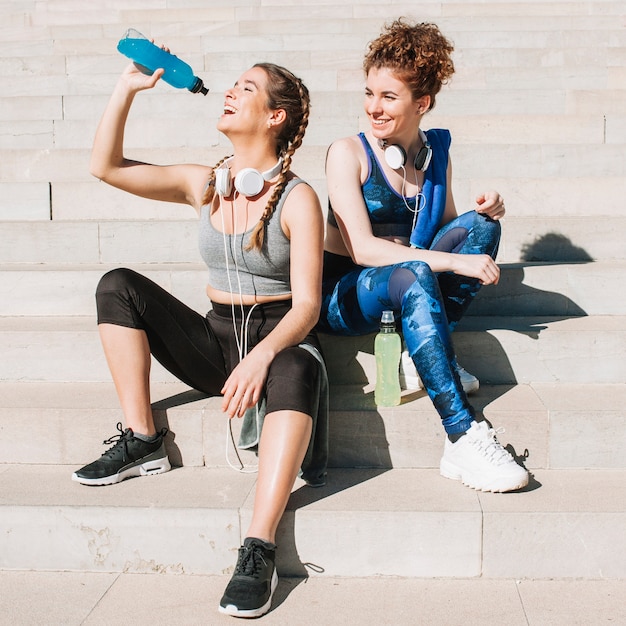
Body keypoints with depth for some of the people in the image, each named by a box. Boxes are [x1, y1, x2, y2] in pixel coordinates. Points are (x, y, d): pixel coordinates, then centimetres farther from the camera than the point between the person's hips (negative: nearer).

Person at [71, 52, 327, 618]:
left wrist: (262, 355, -33)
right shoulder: (204, 185, 8)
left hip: (280, 337, -5)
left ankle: (259, 552, -45)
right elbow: (106, 166, 6)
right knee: (117, 285, -9)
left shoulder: (297, 199, -8)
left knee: (294, 374, -41)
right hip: (216, 339, 5)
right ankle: (141, 441, -9)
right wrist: (129, 87, 2)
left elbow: (306, 304, -15)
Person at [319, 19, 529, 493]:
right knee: (413, 274, -37)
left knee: (481, 226, -14)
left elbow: (444, 231, 15)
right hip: (345, 294, -5)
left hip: (409, 289, 5)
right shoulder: (349, 153, -10)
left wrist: (484, 213, -7)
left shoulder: (436, 151, 6)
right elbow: (361, 248, -20)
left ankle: (432, 356, -19)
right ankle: (464, 441, -41)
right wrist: (452, 261, -27)